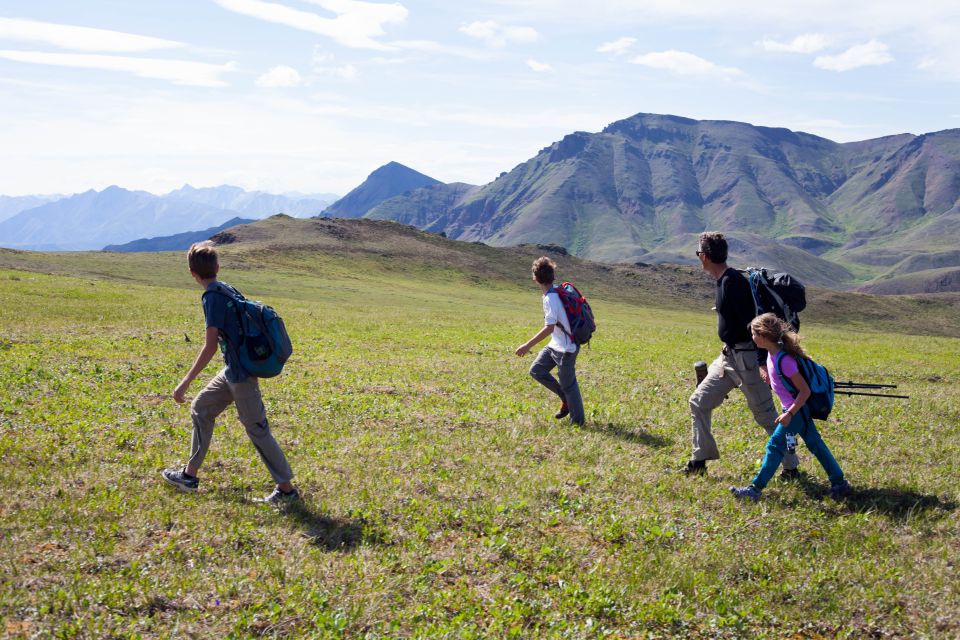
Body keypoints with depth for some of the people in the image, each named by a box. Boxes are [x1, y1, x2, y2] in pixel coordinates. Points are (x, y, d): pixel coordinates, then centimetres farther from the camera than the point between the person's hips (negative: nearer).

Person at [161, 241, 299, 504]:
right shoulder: (227, 290, 8)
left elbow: (210, 347, -22)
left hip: (241, 374, -10)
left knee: (257, 429, -2)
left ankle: (287, 489, 5)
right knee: (200, 409, 18)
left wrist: (185, 382, -19)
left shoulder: (212, 297, -18)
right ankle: (190, 475, 26)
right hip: (233, 370, 10)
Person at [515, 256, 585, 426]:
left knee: (568, 384, 3)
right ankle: (566, 399, 22)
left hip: (566, 348, -9)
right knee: (536, 370, 12)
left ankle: (577, 422, 17)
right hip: (555, 345, 9)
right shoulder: (557, 292, 2)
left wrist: (527, 346, -28)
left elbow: (549, 328, -30)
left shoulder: (550, 299, -25)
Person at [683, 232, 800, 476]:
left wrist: (762, 362, -28)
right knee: (699, 402, 9)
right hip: (729, 356, 10)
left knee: (766, 415, 0)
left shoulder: (733, 282, -20)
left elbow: (752, 322, -25)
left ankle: (791, 467, 14)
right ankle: (699, 461, 17)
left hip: (746, 358, -10)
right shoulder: (723, 281, 10)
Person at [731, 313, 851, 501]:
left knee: (775, 446, -6)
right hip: (799, 409, 9)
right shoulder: (772, 353, 1)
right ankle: (839, 484, 20)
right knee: (815, 445, 14)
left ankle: (755, 489, -2)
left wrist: (789, 414, -24)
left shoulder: (784, 360, -26)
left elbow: (805, 391, -23)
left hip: (797, 410, -9)